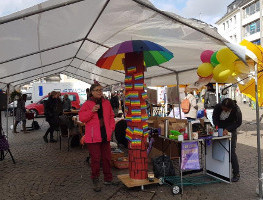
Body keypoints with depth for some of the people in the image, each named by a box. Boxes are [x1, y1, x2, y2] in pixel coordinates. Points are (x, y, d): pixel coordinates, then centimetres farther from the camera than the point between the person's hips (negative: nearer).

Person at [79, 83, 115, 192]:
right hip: (93, 136, -4)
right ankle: (95, 180, 17)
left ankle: (108, 178, 26)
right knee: (95, 158, 0)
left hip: (105, 135, 4)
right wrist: (92, 111, -21)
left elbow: (111, 116, 16)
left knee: (107, 157, 11)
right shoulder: (87, 104, -2)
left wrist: (111, 128, 4)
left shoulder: (106, 103, 11)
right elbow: (81, 117, -8)